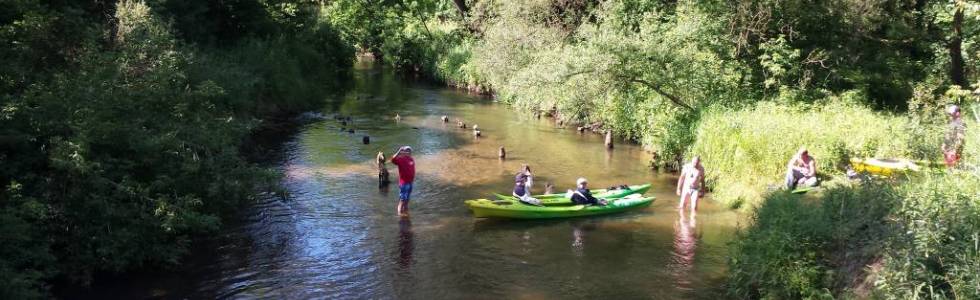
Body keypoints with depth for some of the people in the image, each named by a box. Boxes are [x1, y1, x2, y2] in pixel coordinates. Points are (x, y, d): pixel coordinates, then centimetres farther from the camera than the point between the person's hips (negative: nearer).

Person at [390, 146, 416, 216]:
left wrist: (413, 177, 13)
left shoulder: (412, 159, 7)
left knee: (407, 197, 17)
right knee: (403, 198, -4)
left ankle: (405, 210, 29)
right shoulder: (401, 159, -13)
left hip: (410, 181, 8)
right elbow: (393, 160, -30)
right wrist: (398, 152, -33)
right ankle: (400, 211, 4)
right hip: (403, 182, -8)